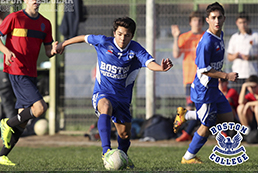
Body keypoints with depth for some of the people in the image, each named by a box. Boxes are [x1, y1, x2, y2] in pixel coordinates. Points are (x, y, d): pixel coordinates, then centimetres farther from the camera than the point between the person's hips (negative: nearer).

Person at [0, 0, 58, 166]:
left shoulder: (45, 23, 13)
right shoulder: (15, 18, -4)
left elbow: (48, 51, 15)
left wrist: (53, 51, -9)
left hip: (31, 74, 7)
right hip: (16, 71, -7)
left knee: (23, 119, 6)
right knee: (40, 107, -21)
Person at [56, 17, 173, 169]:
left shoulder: (135, 49, -11)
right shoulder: (104, 42, -10)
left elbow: (149, 62, -29)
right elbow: (85, 38, 8)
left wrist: (161, 68, -52)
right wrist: (64, 44, 20)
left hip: (122, 96, 3)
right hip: (103, 93, -3)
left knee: (125, 133, 10)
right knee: (105, 108, -38)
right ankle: (106, 151, -45)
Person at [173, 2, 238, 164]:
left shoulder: (220, 35, 6)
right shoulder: (207, 41, -24)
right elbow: (204, 69, -23)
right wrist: (226, 76, -21)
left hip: (213, 88, 9)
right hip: (204, 89, -9)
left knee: (228, 118, 13)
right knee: (207, 125, 1)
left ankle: (186, 115, 22)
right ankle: (189, 158, 18)